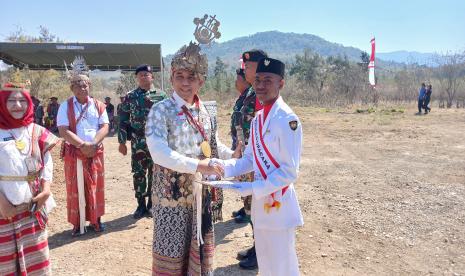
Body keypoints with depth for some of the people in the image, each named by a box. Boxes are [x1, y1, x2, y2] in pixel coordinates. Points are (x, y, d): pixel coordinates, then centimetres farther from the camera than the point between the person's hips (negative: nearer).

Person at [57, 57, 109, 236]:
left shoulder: (98, 106, 5)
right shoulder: (65, 106, -2)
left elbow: (104, 127, -3)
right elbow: (63, 131, -11)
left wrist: (93, 144, -19)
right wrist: (83, 144, -21)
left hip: (96, 153, 2)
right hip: (74, 153, -2)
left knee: (95, 187, 9)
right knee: (75, 188, 4)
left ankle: (96, 220, 22)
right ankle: (77, 223, 14)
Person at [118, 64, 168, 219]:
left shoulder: (161, 96, 2)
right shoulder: (130, 97, 4)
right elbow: (123, 120, 4)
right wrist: (122, 142, -1)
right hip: (138, 143, 1)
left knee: (155, 174, 7)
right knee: (138, 174, 6)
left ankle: (152, 204, 21)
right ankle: (141, 205, 20)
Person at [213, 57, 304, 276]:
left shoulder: (287, 119, -19)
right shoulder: (257, 118, 7)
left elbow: (290, 172, -20)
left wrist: (253, 188, -21)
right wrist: (223, 166, -4)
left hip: (279, 204, -8)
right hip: (260, 203, 8)